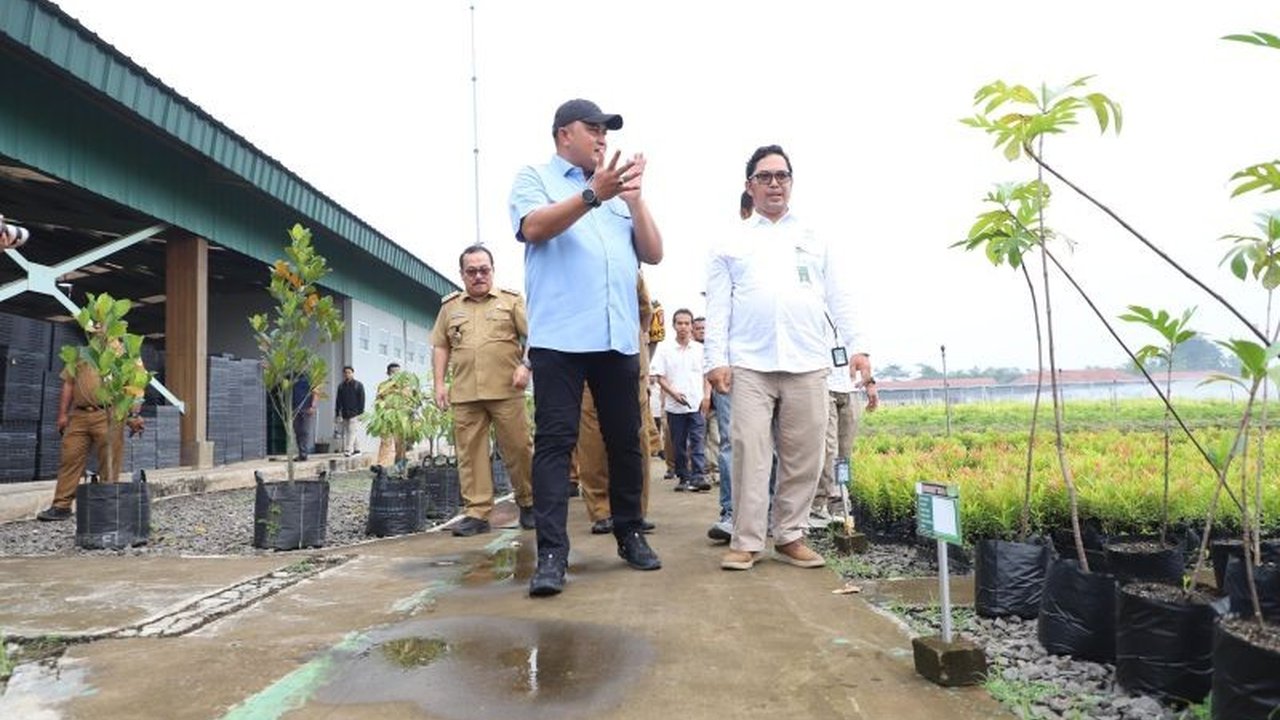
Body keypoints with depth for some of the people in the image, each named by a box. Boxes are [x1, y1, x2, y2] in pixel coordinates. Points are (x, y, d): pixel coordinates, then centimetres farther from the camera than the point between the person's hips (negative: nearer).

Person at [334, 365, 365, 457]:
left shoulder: (358, 385, 1)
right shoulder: (341, 386, 13)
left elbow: (362, 400, -2)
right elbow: (338, 400, 15)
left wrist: (361, 413, -9)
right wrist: (337, 414, 10)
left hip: (354, 414, -5)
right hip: (344, 414, 5)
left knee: (352, 431, -13)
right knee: (345, 433, 7)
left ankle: (348, 450, -18)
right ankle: (357, 450, 15)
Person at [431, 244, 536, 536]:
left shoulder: (512, 300, 9)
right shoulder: (450, 306, 17)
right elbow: (440, 347, 17)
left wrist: (526, 365, -11)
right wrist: (439, 383, 9)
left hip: (505, 391, -2)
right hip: (464, 394, 3)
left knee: (518, 448, 0)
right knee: (470, 453, 1)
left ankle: (528, 503, 17)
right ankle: (476, 513, 5)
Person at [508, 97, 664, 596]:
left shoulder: (618, 192, 22)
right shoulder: (534, 178, 10)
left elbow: (653, 253, 14)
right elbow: (534, 228, -11)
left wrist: (634, 198, 2)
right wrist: (592, 194, -21)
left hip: (619, 336, 5)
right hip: (559, 336, -5)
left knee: (625, 440, 9)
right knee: (554, 441, -7)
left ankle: (630, 534, 22)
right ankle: (551, 553, -6)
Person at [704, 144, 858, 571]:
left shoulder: (814, 240, 18)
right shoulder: (732, 244, 13)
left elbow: (837, 299, 15)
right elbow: (718, 306, 6)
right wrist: (716, 359, -4)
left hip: (807, 365, 2)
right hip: (750, 365, -2)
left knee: (803, 457, 3)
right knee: (750, 454, -5)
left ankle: (790, 537, 16)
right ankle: (746, 541, 4)